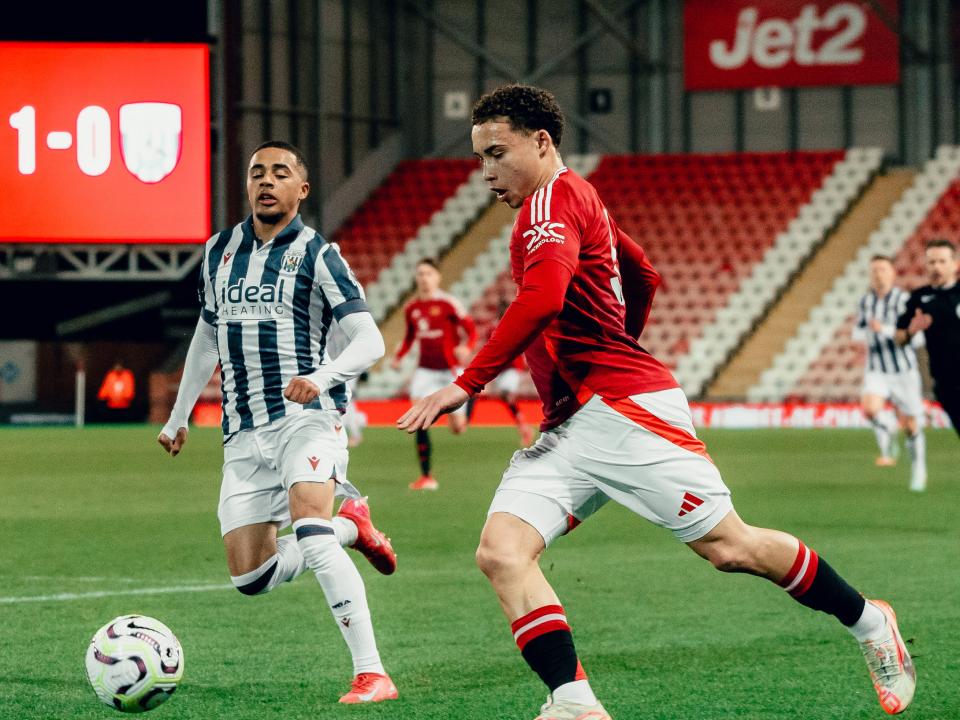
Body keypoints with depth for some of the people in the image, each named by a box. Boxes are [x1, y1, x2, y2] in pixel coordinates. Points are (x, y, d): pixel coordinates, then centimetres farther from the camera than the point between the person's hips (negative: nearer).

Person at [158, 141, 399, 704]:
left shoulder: (316, 254, -1)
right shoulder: (219, 251, 15)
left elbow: (370, 342, -9)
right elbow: (207, 336, 29)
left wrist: (321, 378, -28)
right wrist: (178, 417, 32)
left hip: (305, 415, -6)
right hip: (243, 432, 6)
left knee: (309, 527, -31)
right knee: (250, 577, -1)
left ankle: (371, 674, -31)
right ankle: (349, 526, 26)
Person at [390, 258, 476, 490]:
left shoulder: (448, 303, -10)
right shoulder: (411, 308, 5)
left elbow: (471, 329, -7)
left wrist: (466, 347, -27)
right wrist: (398, 356, 6)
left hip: (451, 370, -3)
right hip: (425, 370, 3)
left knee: (457, 427, 1)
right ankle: (426, 477, -6)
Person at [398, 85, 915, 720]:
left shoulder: (556, 196, -10)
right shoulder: (578, 203, 21)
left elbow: (541, 301, -26)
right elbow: (644, 276, 35)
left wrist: (466, 384, -25)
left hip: (624, 409, -10)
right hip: (568, 428, 10)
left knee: (729, 548, -2)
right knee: (501, 551, -11)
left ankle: (870, 625, 19)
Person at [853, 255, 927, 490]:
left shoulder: (904, 300, -13)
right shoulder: (865, 302, 2)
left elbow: (917, 338, -20)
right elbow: (858, 331, 21)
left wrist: (885, 330, -30)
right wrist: (865, 334, -3)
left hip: (904, 371, -2)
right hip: (876, 372, 2)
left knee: (911, 426, 6)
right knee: (870, 409, -27)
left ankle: (918, 469, 30)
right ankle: (887, 432, 4)